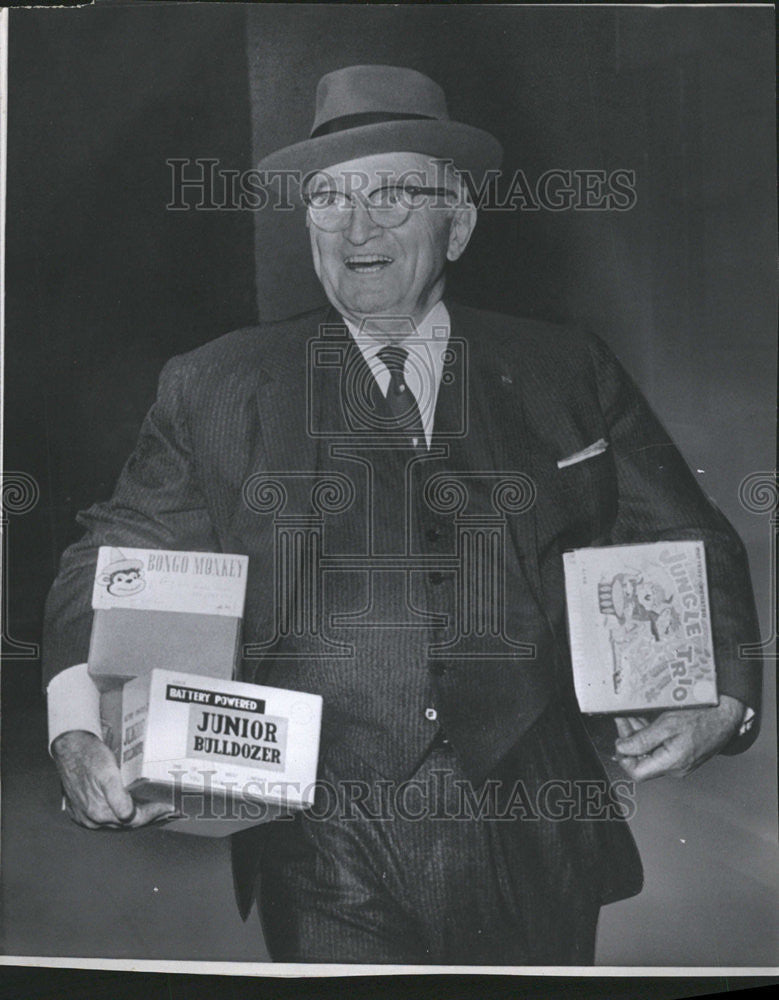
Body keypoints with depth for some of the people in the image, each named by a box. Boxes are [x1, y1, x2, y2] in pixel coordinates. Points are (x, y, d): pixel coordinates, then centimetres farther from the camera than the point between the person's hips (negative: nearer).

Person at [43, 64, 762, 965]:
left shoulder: (567, 376, 4)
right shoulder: (214, 389, 2)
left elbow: (689, 552, 10)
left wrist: (719, 696, -6)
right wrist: (79, 734, -13)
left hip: (533, 858, 2)